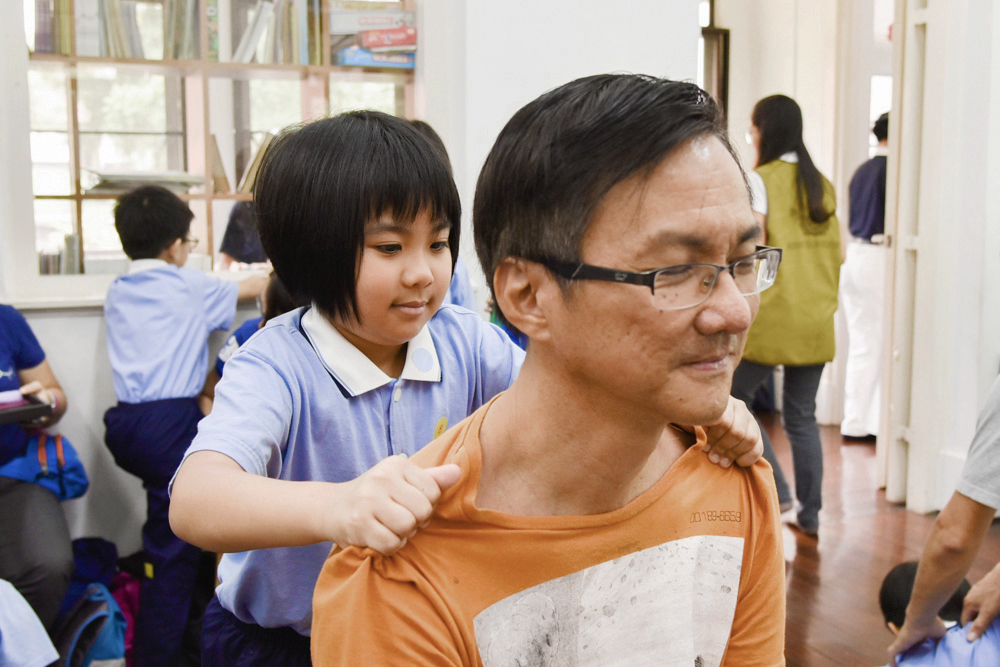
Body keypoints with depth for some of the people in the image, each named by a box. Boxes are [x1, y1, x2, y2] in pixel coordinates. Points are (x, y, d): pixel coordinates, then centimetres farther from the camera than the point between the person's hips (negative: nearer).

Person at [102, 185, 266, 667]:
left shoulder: (117, 293, 16)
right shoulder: (191, 287, 2)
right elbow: (249, 289, 19)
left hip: (125, 423, 7)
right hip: (172, 422, -6)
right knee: (173, 546, -3)